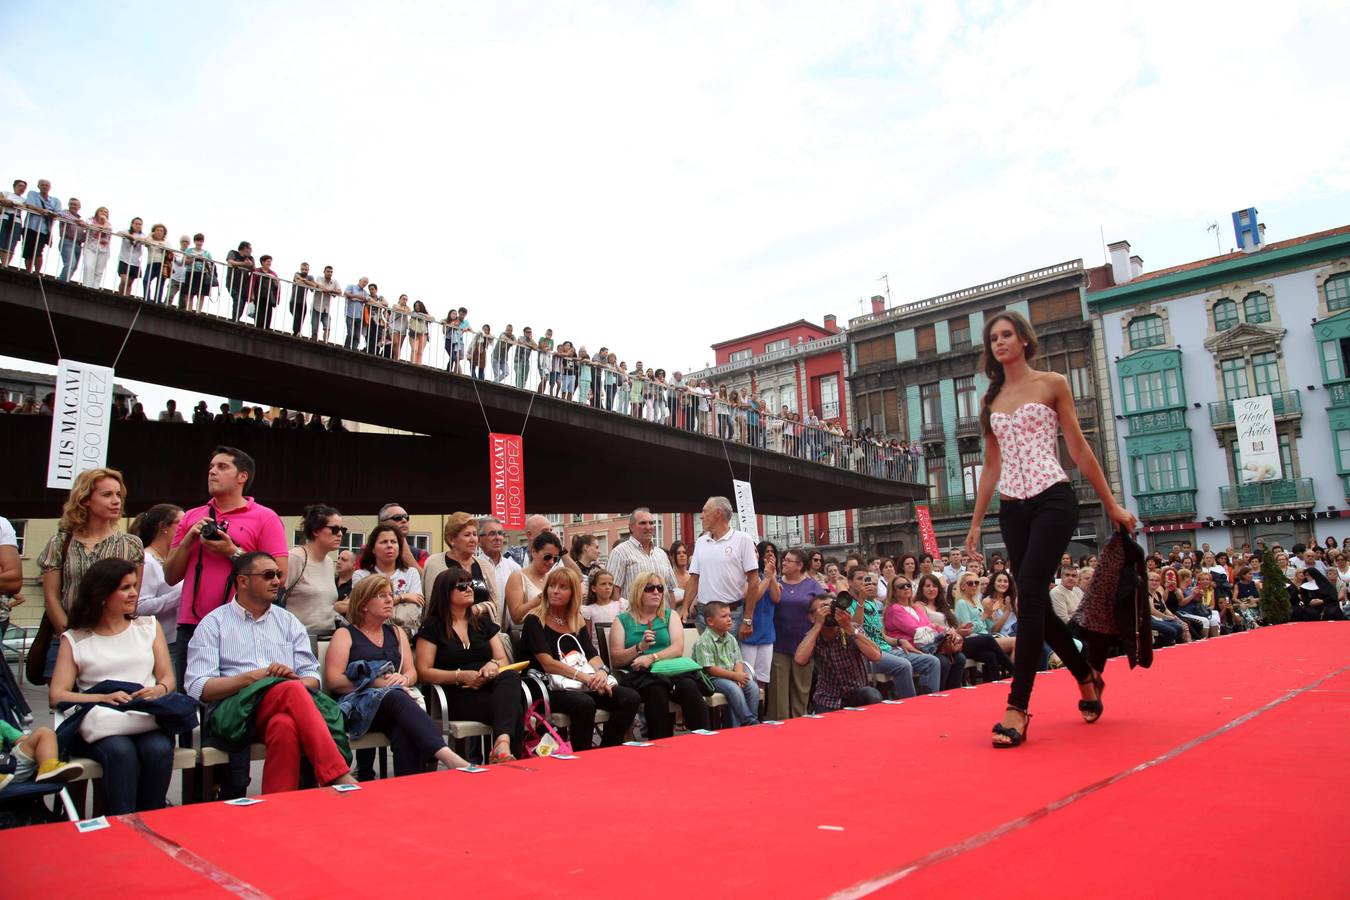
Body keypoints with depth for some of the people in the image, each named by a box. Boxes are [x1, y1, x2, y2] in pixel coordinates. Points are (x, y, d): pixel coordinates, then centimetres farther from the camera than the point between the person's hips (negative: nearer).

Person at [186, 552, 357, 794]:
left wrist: (296, 681, -10)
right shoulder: (213, 624, 11)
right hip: (235, 710, -3)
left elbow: (312, 677, 14)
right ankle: (340, 778, -41)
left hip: (285, 710, 3)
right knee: (291, 691, -35)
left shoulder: (288, 622, 21)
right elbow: (197, 688, -1)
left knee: (285, 725, -36)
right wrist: (252, 677, -12)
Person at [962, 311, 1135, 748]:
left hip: (1052, 500, -5)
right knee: (1036, 603, 7)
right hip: (1012, 509, 5)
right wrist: (975, 523, 13)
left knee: (1029, 594, -17)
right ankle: (1086, 676, 32)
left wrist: (1112, 504, 3)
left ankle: (1018, 708, -15)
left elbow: (1078, 448, 4)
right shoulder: (991, 400, 15)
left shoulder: (1052, 384, 3)